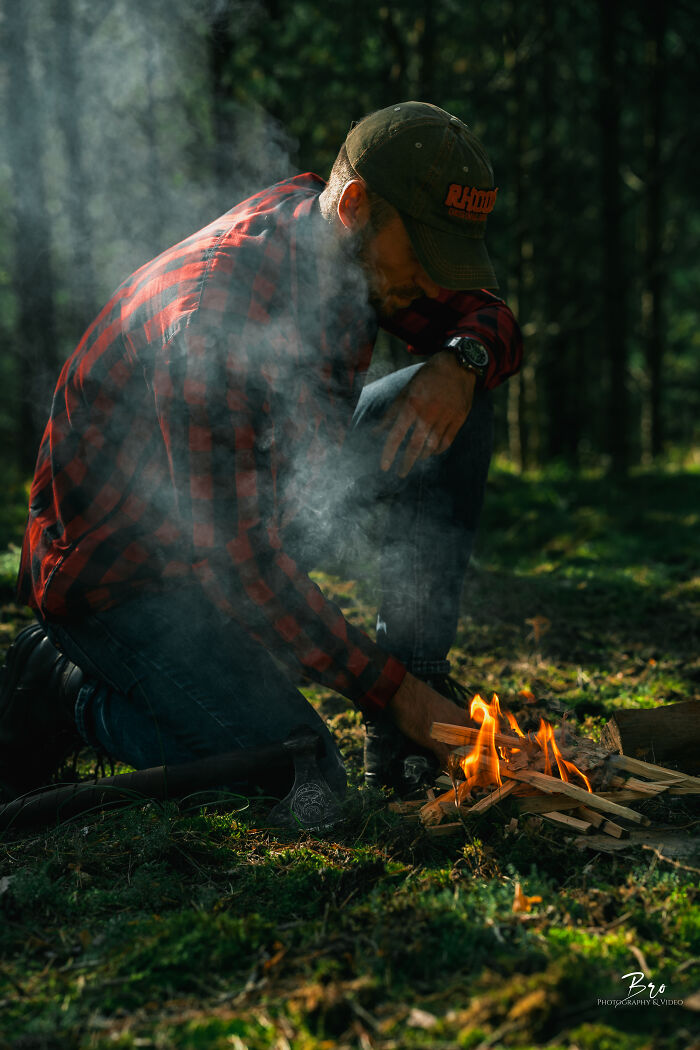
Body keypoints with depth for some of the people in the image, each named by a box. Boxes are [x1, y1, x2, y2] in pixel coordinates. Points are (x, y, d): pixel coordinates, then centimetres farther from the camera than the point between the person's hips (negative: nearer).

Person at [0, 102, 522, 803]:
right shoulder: (208, 313, -34)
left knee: (452, 407, -4)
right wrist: (391, 692, -29)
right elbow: (233, 554, -33)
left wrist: (461, 361, -19)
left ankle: (421, 672, 1)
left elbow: (488, 316, 7)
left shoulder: (359, 246, -8)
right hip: (119, 570, -8)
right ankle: (67, 686, 1)